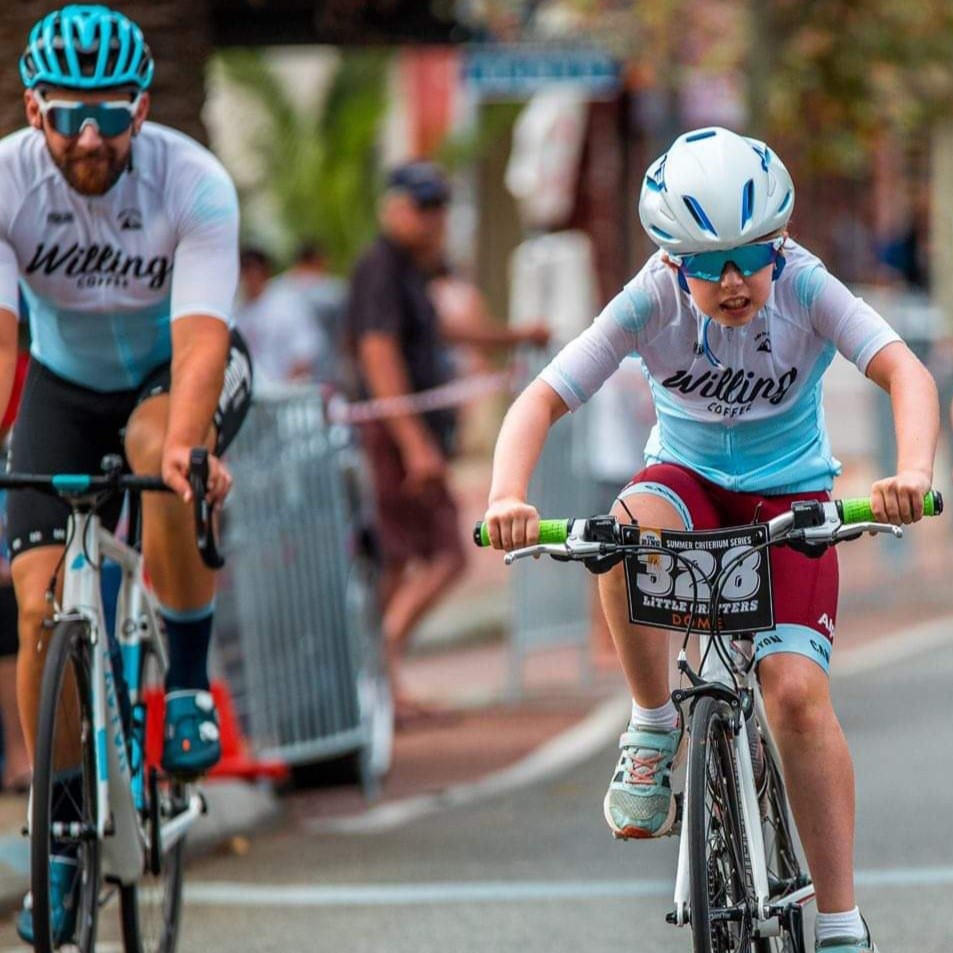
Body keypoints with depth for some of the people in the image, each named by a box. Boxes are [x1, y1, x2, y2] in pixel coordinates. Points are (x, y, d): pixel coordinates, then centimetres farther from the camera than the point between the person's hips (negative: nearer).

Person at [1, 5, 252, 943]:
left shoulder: (193, 183, -30)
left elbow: (200, 338, -40)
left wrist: (187, 443, -59)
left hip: (175, 371, -2)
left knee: (163, 453, -38)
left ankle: (189, 676, -15)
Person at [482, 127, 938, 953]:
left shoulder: (804, 288, -24)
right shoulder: (652, 302, -21)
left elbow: (904, 372, -37)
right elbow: (543, 399, -25)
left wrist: (912, 473, -57)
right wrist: (507, 499, -44)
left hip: (790, 495, -1)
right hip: (689, 477, 1)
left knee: (797, 691, -18)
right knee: (631, 529, -37)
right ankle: (654, 729, -13)